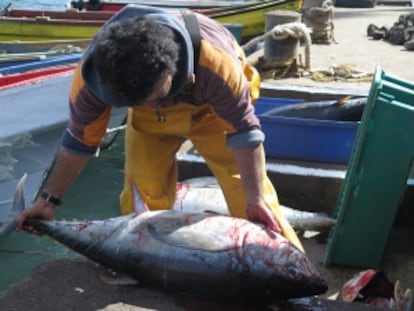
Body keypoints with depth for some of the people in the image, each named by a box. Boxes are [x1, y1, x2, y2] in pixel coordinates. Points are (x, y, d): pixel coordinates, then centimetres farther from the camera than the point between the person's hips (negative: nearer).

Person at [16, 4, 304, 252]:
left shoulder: (215, 60, -44)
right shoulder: (91, 75, -35)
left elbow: (243, 131, -30)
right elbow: (80, 140, -16)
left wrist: (255, 200, -27)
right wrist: (50, 198, -12)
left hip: (212, 107, -2)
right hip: (147, 120, 2)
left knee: (244, 182, -9)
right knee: (142, 192, -5)